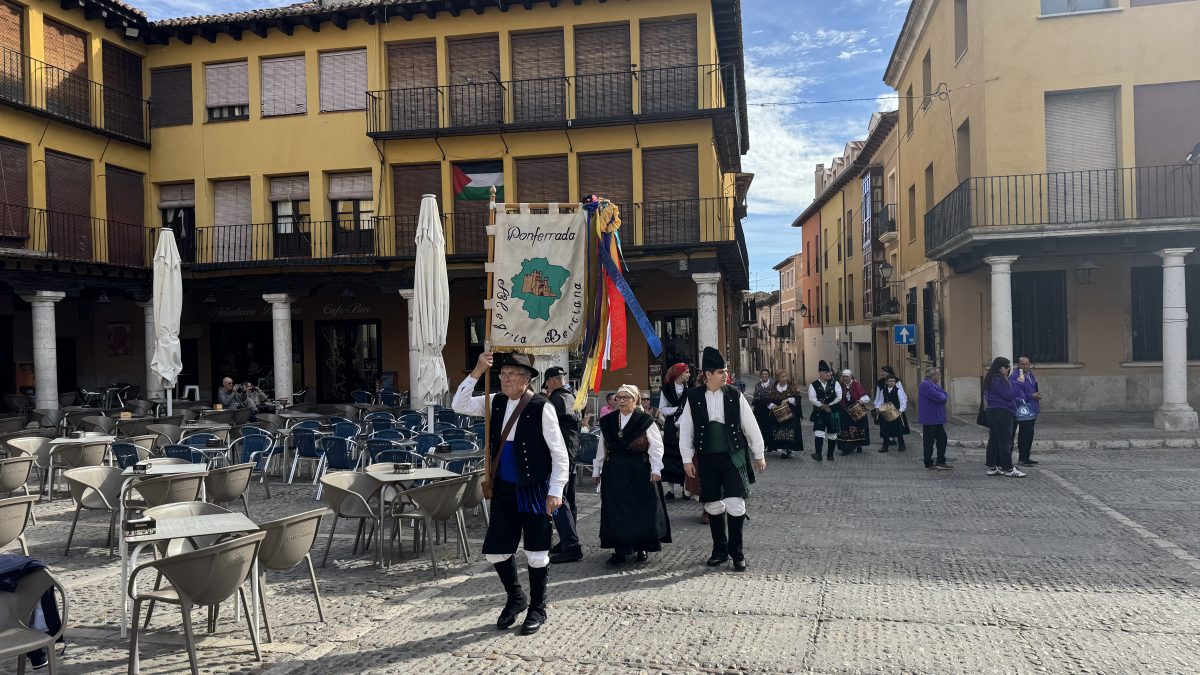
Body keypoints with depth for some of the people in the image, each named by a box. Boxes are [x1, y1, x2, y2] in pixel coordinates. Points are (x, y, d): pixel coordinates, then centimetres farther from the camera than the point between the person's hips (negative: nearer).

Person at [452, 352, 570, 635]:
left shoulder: (541, 409, -13)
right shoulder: (496, 403, 4)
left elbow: (560, 454, -11)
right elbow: (459, 406, -1)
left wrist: (555, 491, -15)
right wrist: (477, 372, -11)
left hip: (534, 491, -5)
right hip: (504, 489, 5)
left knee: (536, 553, 6)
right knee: (495, 551, 8)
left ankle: (537, 608, 26)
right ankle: (516, 597, 34)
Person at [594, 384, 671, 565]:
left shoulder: (645, 421, -5)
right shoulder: (607, 422, 7)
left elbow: (656, 446, -7)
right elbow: (601, 448, 12)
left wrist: (656, 469, -15)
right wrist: (597, 470, 13)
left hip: (640, 472, -3)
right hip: (614, 473, 3)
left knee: (643, 509, 1)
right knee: (615, 511, 1)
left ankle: (642, 547, 17)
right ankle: (620, 550, 9)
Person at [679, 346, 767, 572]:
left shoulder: (734, 395, -1)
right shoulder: (694, 397, -2)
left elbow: (750, 426, 5)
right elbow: (685, 429, 3)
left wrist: (759, 454, 8)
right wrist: (687, 459, 1)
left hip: (733, 457, -1)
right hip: (707, 458, 1)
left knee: (735, 502, -7)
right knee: (712, 504, 9)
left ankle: (736, 551, 9)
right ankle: (720, 550, 25)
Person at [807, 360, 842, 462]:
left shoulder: (835, 384, 5)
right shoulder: (813, 385, 0)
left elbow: (839, 397, -7)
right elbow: (811, 398, -12)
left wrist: (828, 405, -13)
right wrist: (822, 406, -18)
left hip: (832, 413, 2)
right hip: (819, 413, -2)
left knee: (832, 434, 10)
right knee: (819, 433, -15)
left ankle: (830, 455, 23)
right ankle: (818, 454, -21)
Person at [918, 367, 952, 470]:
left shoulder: (934, 385, 16)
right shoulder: (925, 385, -17)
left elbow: (944, 396, 12)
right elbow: (939, 397, -22)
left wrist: (943, 396, -9)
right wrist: (944, 395, -2)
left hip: (937, 419, 10)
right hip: (929, 419, -10)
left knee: (942, 439, 11)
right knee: (929, 442, -1)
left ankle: (941, 462, 20)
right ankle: (929, 464, 8)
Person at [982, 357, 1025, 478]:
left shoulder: (991, 378, 14)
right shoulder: (998, 380, -16)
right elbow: (1008, 395, -19)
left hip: (992, 411, 10)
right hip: (1002, 412, -10)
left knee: (994, 440, 11)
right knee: (1005, 441, -6)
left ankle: (992, 467, 15)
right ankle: (1009, 469, -4)